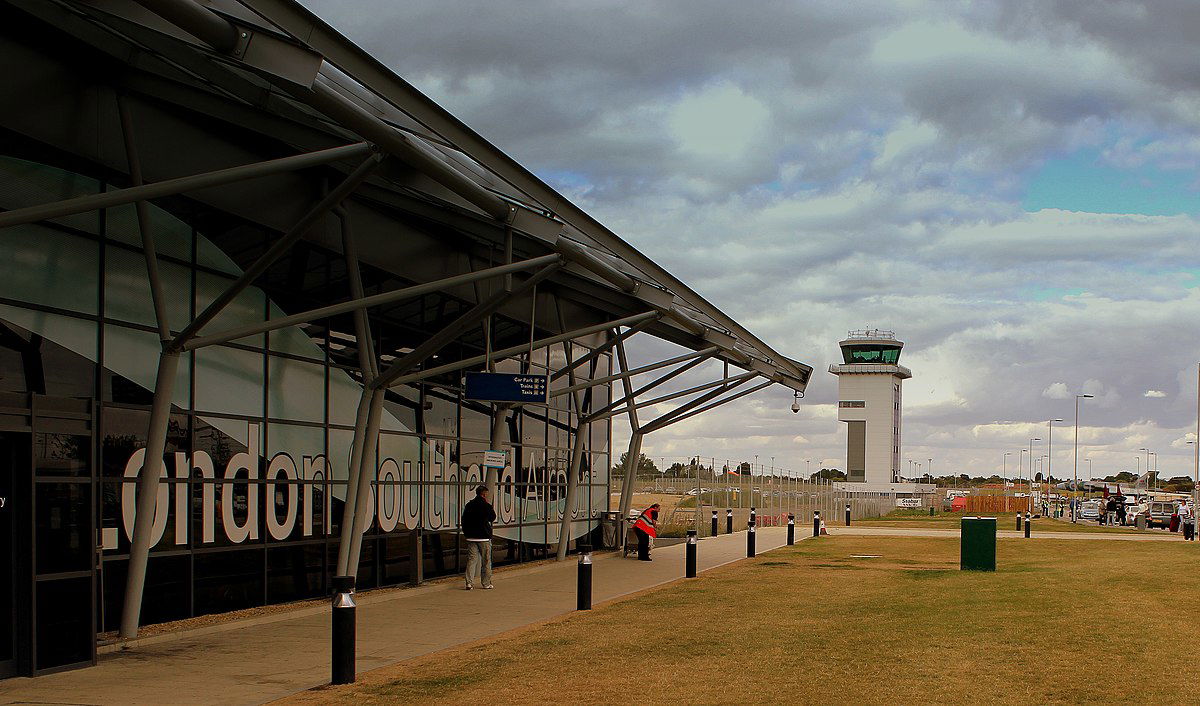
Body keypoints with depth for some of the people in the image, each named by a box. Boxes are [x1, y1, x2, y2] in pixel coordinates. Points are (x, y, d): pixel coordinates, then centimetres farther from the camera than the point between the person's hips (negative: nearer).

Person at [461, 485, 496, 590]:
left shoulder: (469, 505, 5)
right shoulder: (486, 506, -11)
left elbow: (464, 521, 9)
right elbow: (492, 518, 1)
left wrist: (466, 533, 17)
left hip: (471, 538, 4)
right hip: (484, 538, -4)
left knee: (471, 559, 4)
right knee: (486, 561, 7)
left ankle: (469, 582, -5)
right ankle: (486, 583, 11)